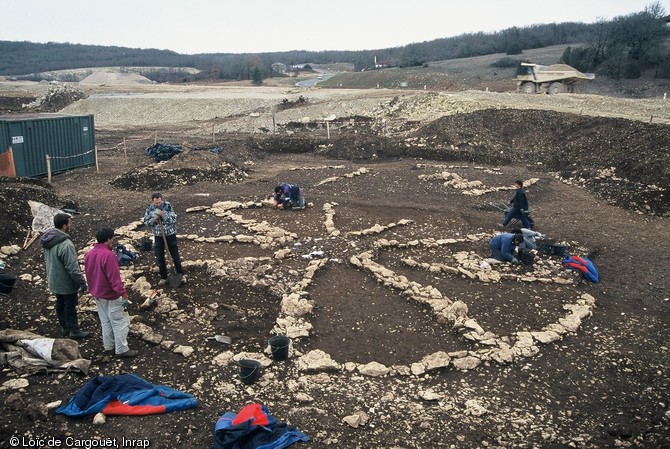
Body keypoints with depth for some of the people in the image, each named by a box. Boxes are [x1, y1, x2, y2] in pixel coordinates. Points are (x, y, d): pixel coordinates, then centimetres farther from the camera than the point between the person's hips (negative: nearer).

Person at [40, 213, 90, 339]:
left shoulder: (48, 239, -3)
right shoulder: (65, 244, -32)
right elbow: (72, 268, -28)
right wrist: (82, 282, -17)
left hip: (54, 280, 8)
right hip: (66, 283, -8)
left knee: (60, 304, 22)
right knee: (70, 307, 8)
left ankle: (64, 328, 37)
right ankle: (74, 331, 22)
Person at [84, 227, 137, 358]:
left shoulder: (89, 254, 2)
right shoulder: (108, 255, -26)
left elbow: (89, 275, 12)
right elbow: (115, 278, -27)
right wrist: (124, 295, -22)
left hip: (97, 295, 9)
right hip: (111, 296, -9)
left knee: (105, 321, 21)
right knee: (120, 322, 3)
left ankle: (108, 346, 31)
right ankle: (122, 350, 8)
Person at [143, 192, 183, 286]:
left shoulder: (168, 206, -13)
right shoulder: (149, 208, -7)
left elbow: (174, 219, -15)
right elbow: (146, 222, -3)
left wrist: (163, 215, -29)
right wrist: (153, 219, -22)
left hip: (170, 234, -2)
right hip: (158, 235, 2)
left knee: (175, 255, 9)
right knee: (160, 258, 7)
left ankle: (180, 274, 25)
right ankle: (163, 277, 22)